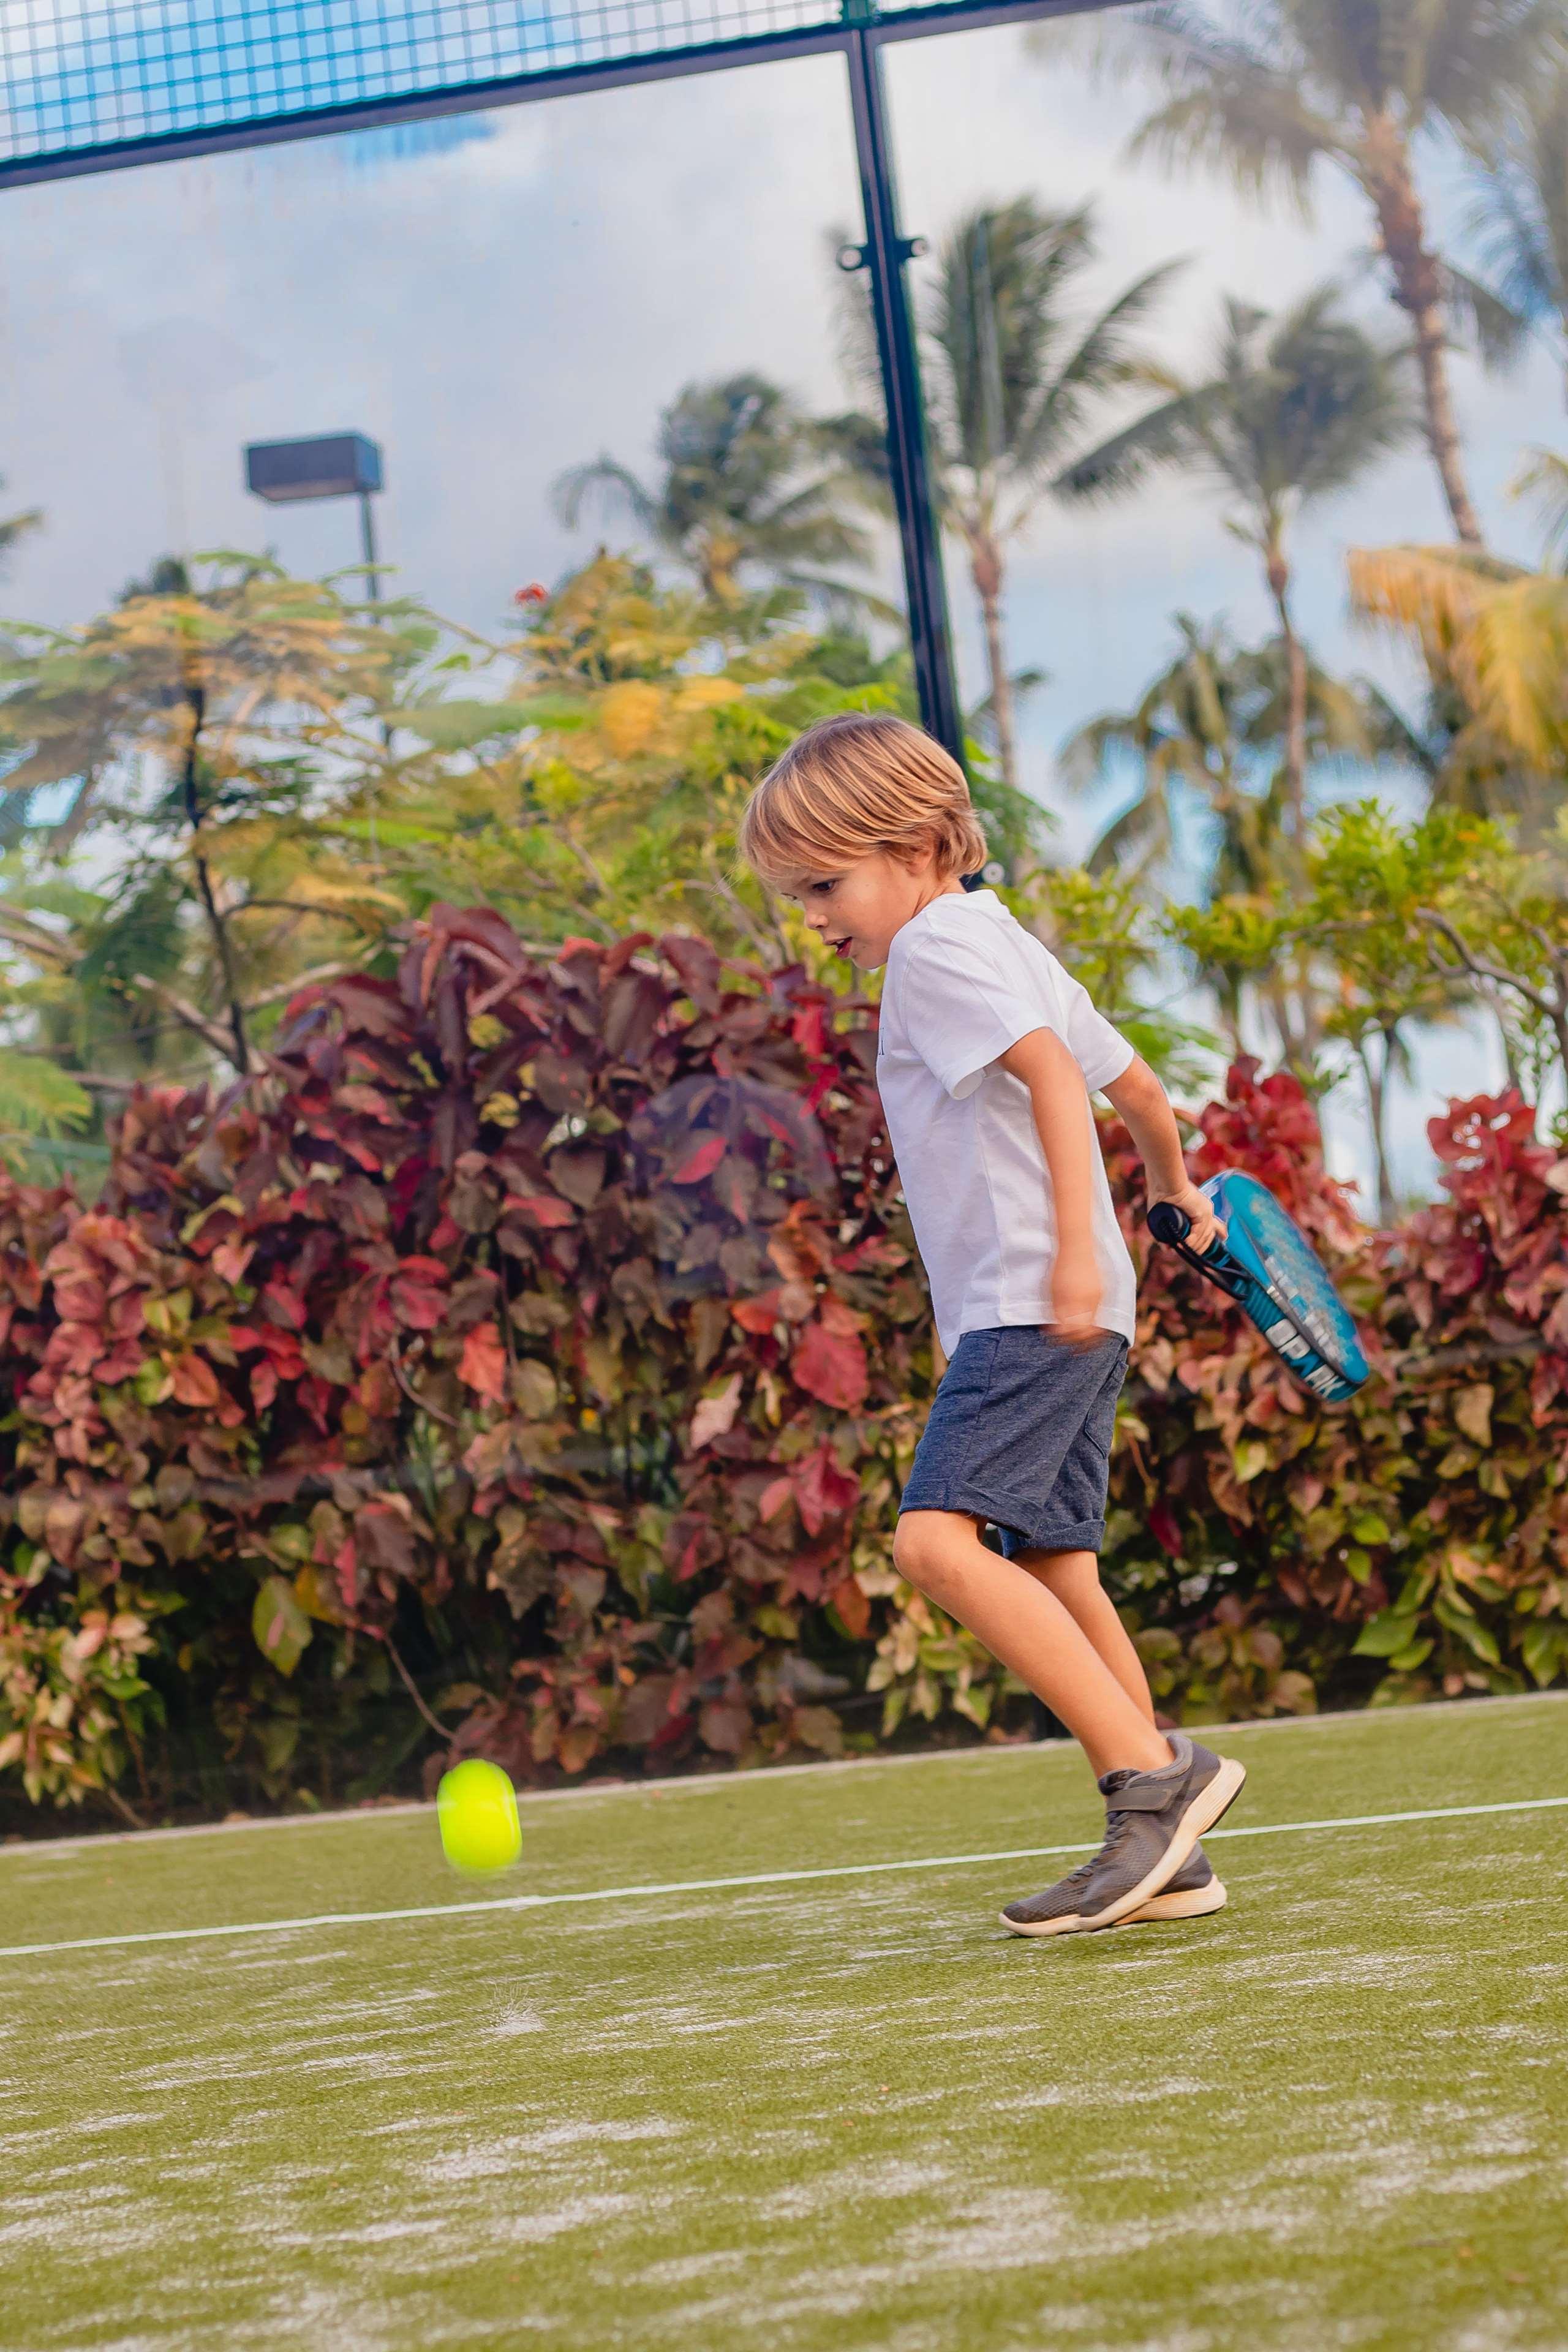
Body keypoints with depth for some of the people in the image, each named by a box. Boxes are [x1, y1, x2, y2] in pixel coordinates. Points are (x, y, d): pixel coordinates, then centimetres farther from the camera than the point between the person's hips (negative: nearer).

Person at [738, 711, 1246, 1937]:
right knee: (1057, 1572, 8)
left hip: (1029, 1307, -11)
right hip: (1048, 1320, 11)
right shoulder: (1012, 948, 23)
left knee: (939, 1539, -21)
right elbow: (1137, 1087, 30)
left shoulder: (937, 942, -6)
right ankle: (1164, 1857, 8)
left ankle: (1156, 1772, -24)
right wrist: (1178, 1192, 48)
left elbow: (1050, 1068, -21)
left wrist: (1075, 1247, -27)